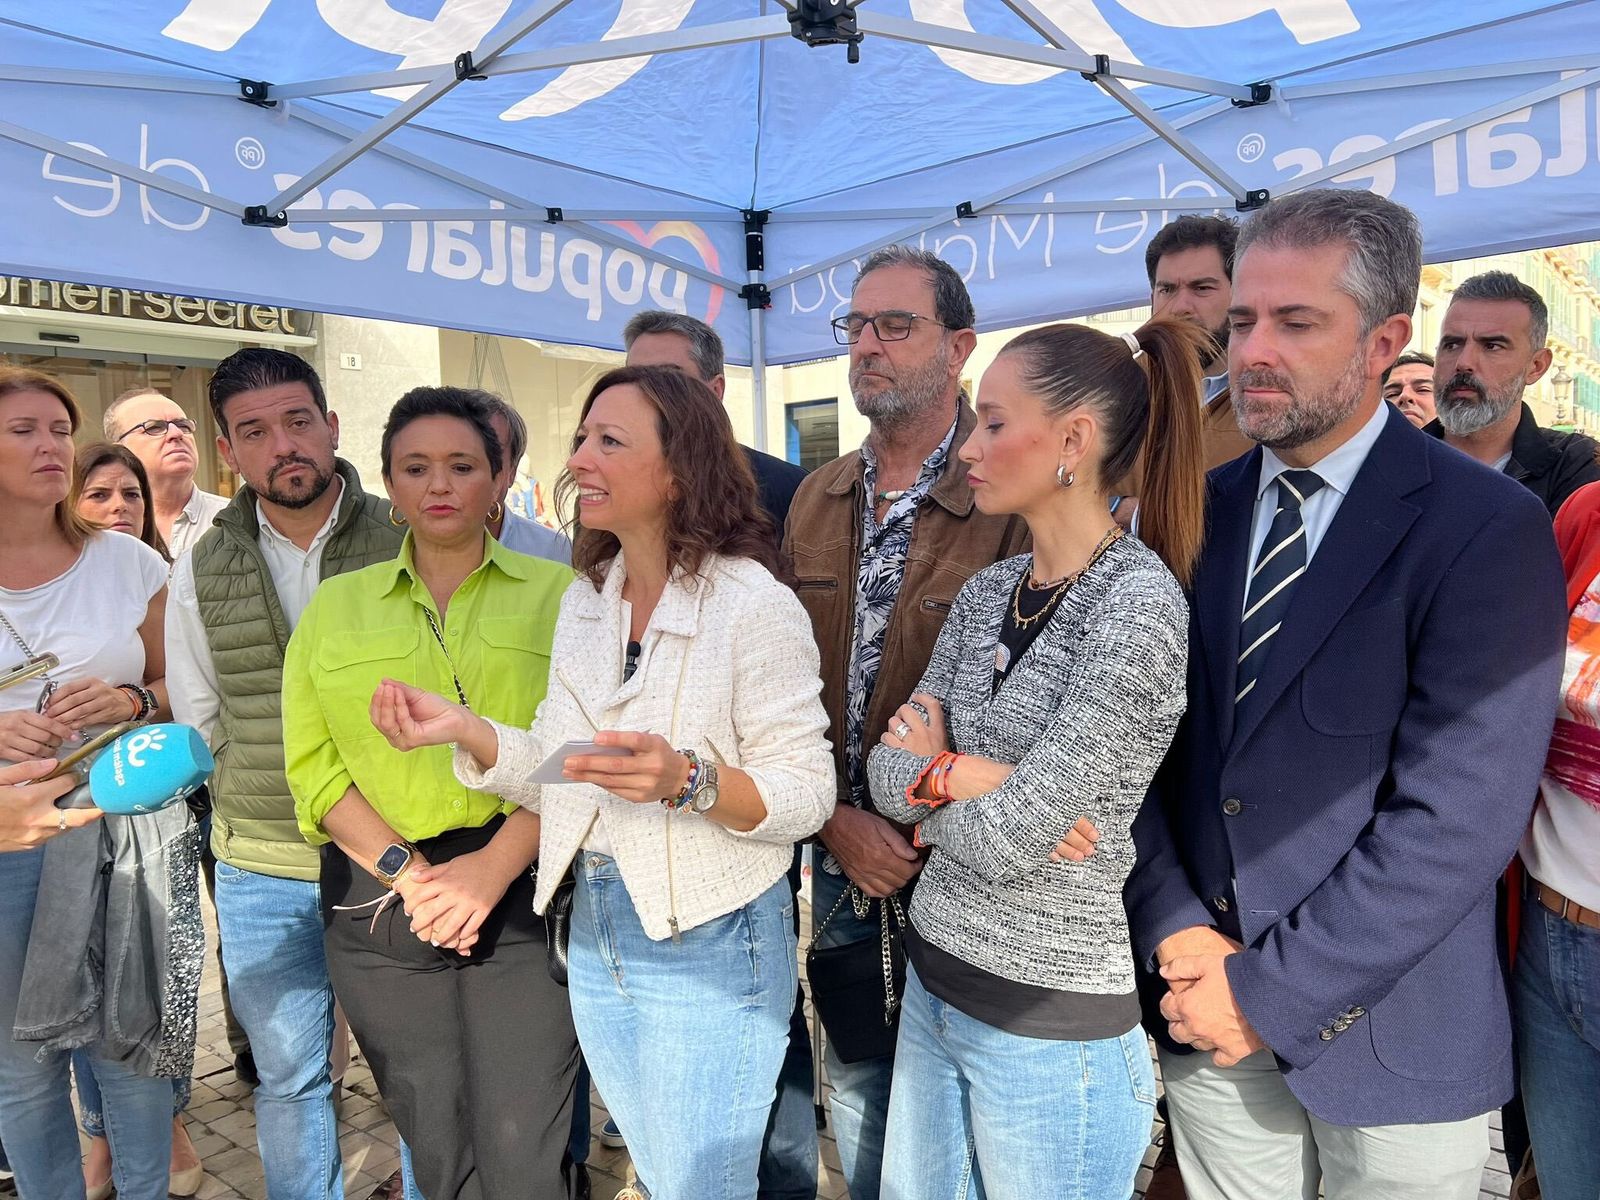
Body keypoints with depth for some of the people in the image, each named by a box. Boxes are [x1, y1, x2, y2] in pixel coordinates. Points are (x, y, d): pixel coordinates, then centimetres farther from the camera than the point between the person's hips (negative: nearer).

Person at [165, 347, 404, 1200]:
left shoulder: (401, 541, -7)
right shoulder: (202, 570, 2)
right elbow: (199, 720, 10)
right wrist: (268, 800, 2)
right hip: (262, 870, 3)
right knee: (287, 1080, 17)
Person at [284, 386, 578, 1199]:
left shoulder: (556, 594, 2)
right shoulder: (334, 607, 9)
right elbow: (313, 766, 3)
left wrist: (492, 866, -17)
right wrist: (406, 873, -9)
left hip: (523, 892, -2)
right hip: (379, 902, 3)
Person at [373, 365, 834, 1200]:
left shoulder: (755, 606, -17)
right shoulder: (583, 601, 4)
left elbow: (805, 795, -17)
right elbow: (562, 778, 6)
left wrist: (687, 779, -34)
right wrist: (463, 729, -9)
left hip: (711, 946, -6)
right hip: (595, 937, 7)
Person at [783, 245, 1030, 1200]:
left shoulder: (1011, 499, -15)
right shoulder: (816, 498, 4)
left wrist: (920, 835, -19)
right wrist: (833, 817, -7)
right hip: (838, 859, 5)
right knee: (856, 1087, 23)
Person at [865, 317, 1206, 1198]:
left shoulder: (1139, 604, -20)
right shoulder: (985, 593, 2)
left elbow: (1008, 841, -23)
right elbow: (889, 775, 1)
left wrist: (934, 779, -6)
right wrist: (966, 780, -17)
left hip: (1052, 1024, -6)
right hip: (933, 977, 7)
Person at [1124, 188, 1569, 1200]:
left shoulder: (1489, 530, -14)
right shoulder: (1193, 511, 0)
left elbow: (1458, 819, -18)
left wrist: (1269, 987, -16)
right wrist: (1176, 932, -10)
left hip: (1388, 1036, -3)